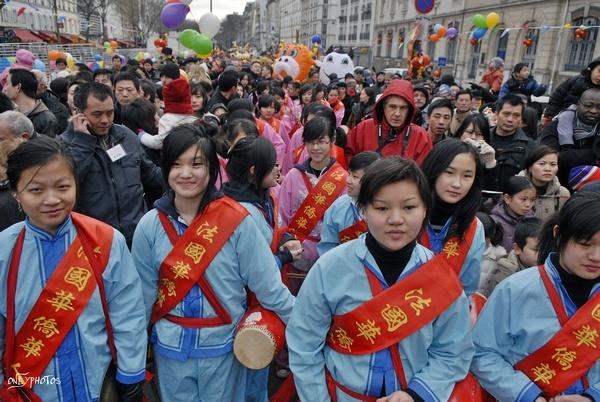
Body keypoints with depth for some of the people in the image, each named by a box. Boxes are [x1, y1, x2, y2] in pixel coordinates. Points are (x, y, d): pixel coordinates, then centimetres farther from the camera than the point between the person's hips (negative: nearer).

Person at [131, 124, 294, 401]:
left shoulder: (236, 220, -16)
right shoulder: (150, 226, -7)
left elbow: (267, 284, -10)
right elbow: (143, 295, 2)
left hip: (224, 346, -2)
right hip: (170, 347, 2)